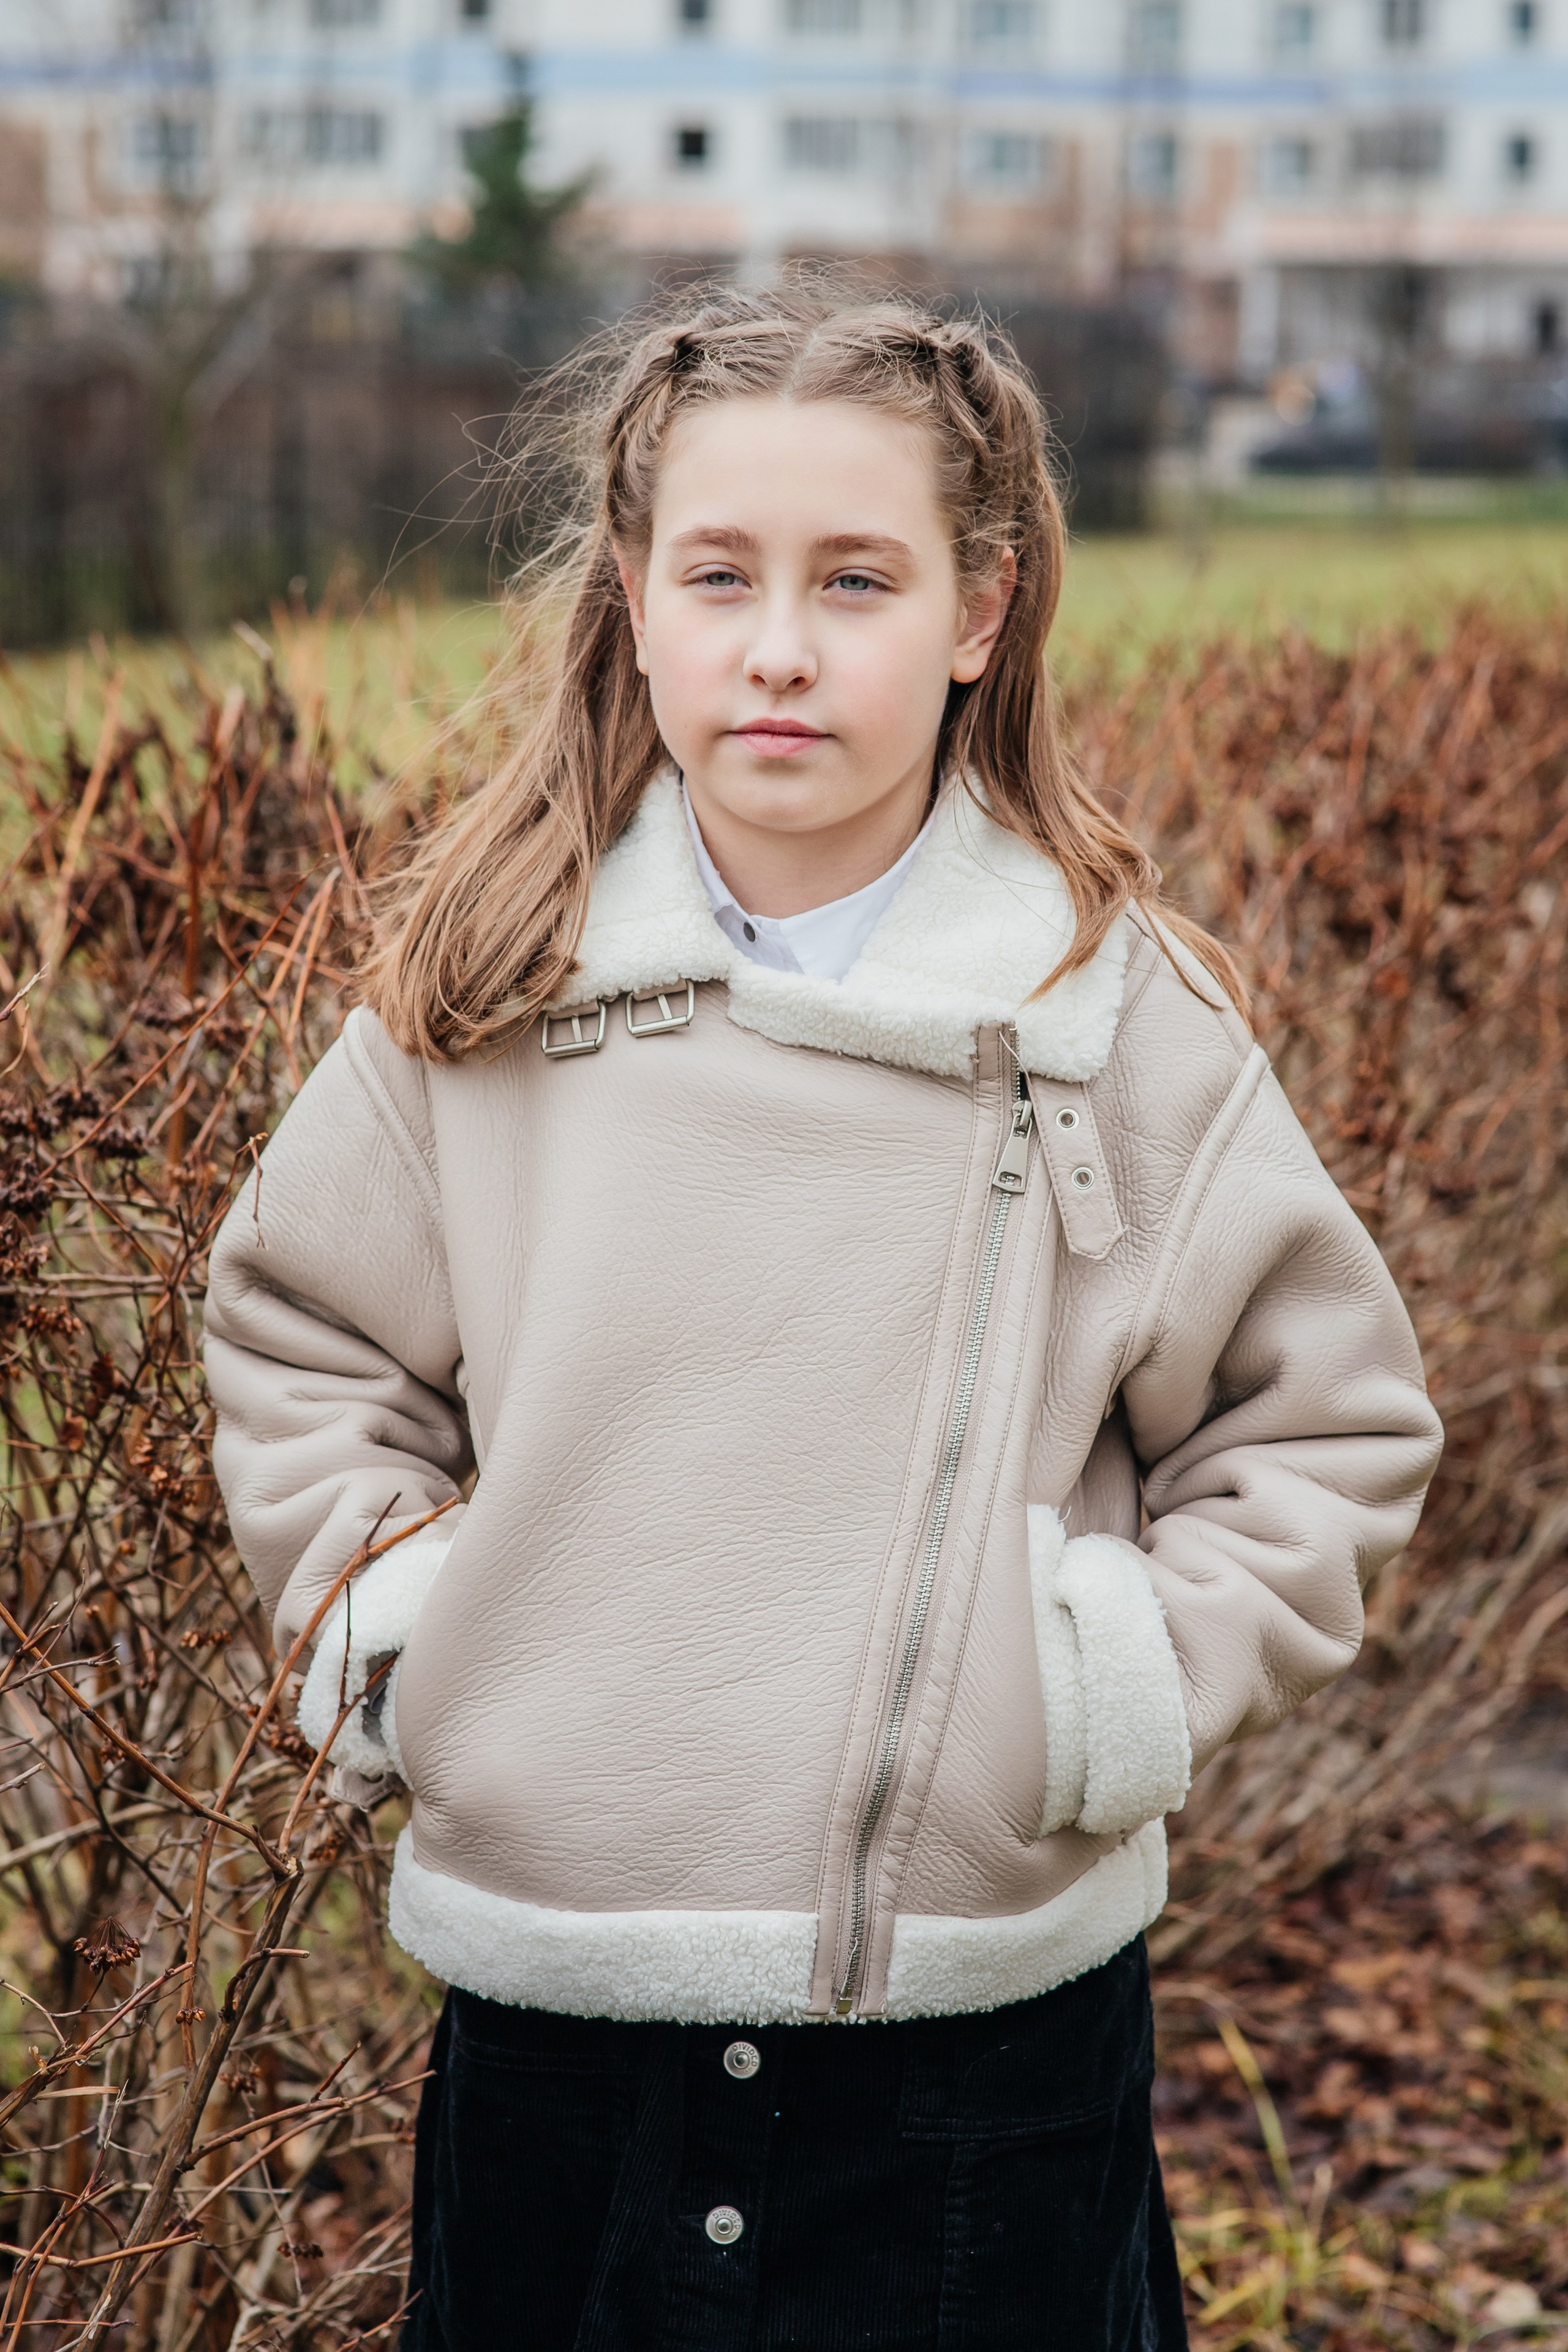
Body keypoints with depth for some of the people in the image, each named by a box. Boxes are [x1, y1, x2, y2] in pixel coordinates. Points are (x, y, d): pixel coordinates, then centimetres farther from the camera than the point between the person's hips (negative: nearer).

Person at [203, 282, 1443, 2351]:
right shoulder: (484, 990, -2)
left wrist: (1137, 1683, -7)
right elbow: (293, 1330, 13)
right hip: (548, 2015, 2)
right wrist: (382, 1604, 0)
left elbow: (1328, 1421, 4)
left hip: (990, 2012, -1)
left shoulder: (1124, 1016, -6)